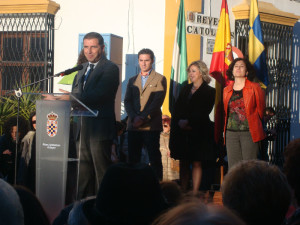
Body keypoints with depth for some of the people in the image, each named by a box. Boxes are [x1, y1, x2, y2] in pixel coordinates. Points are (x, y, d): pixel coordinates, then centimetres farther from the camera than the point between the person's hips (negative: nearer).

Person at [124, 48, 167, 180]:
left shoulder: (160, 79, 3)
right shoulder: (132, 80, 18)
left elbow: (157, 101, -7)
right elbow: (127, 101, 9)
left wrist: (143, 117, -14)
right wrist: (134, 117, -9)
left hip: (151, 125, -4)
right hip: (134, 125, 4)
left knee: (154, 159, -4)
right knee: (133, 159, 4)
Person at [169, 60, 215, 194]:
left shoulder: (209, 91, 0)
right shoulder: (186, 89, 17)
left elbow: (203, 113, -8)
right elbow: (176, 109, 10)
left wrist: (188, 122, -13)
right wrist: (180, 122, -7)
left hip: (198, 132, -5)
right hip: (182, 132, 5)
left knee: (196, 163, -4)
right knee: (183, 163, 5)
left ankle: (195, 193, -2)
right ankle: (183, 192, 8)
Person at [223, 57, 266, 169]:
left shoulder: (254, 88, 2)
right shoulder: (226, 90, 13)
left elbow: (261, 109, 7)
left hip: (249, 132, -4)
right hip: (231, 132, 4)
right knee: (233, 167, 2)